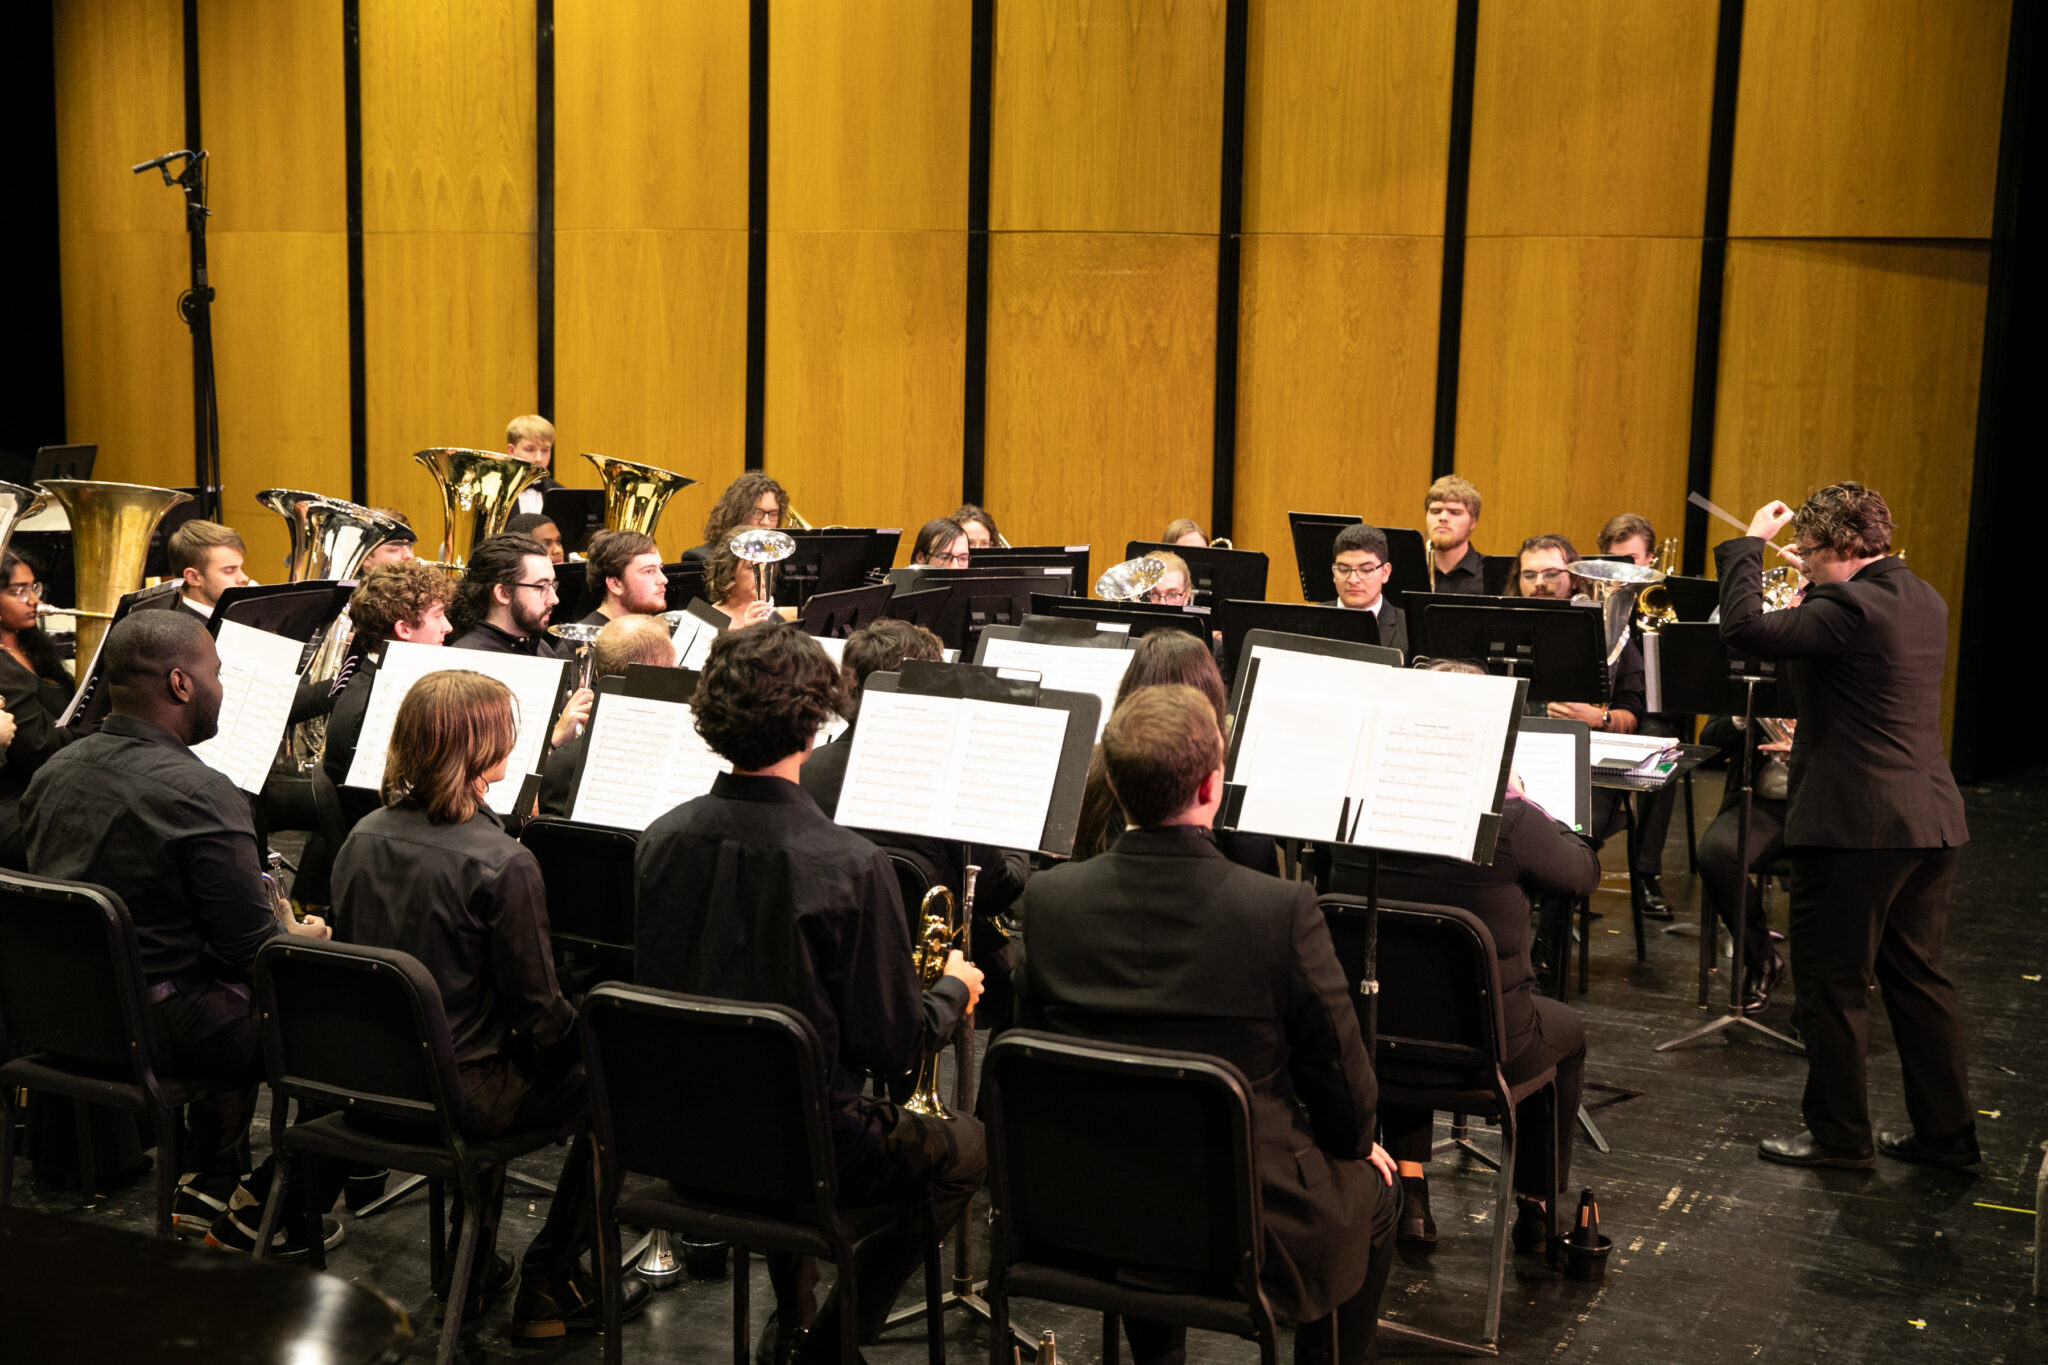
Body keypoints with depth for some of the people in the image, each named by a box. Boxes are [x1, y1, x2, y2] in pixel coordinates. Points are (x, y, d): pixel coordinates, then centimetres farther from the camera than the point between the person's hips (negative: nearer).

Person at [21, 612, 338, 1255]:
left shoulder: (54, 771, 3)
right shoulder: (200, 794, -23)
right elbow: (251, 948, -21)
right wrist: (303, 937, 2)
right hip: (163, 1028, -9)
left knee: (242, 1005, 32)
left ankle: (206, 1188, 33)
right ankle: (272, 1214, 14)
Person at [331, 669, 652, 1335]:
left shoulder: (363, 839, -1)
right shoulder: (501, 863, -22)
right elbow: (538, 1012, -17)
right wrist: (583, 1031, 6)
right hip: (460, 1094, -7)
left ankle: (470, 1268, 37)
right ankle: (550, 1287, 18)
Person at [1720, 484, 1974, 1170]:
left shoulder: (1850, 608, -18)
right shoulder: (1921, 599, 11)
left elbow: (1744, 628, -23)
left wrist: (1750, 543, -11)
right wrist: (1819, 584, 17)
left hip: (1856, 824, -9)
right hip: (1931, 820, 9)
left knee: (1834, 981, 3)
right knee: (1916, 977, 17)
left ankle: (1838, 1134, 12)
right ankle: (1946, 1131, 23)